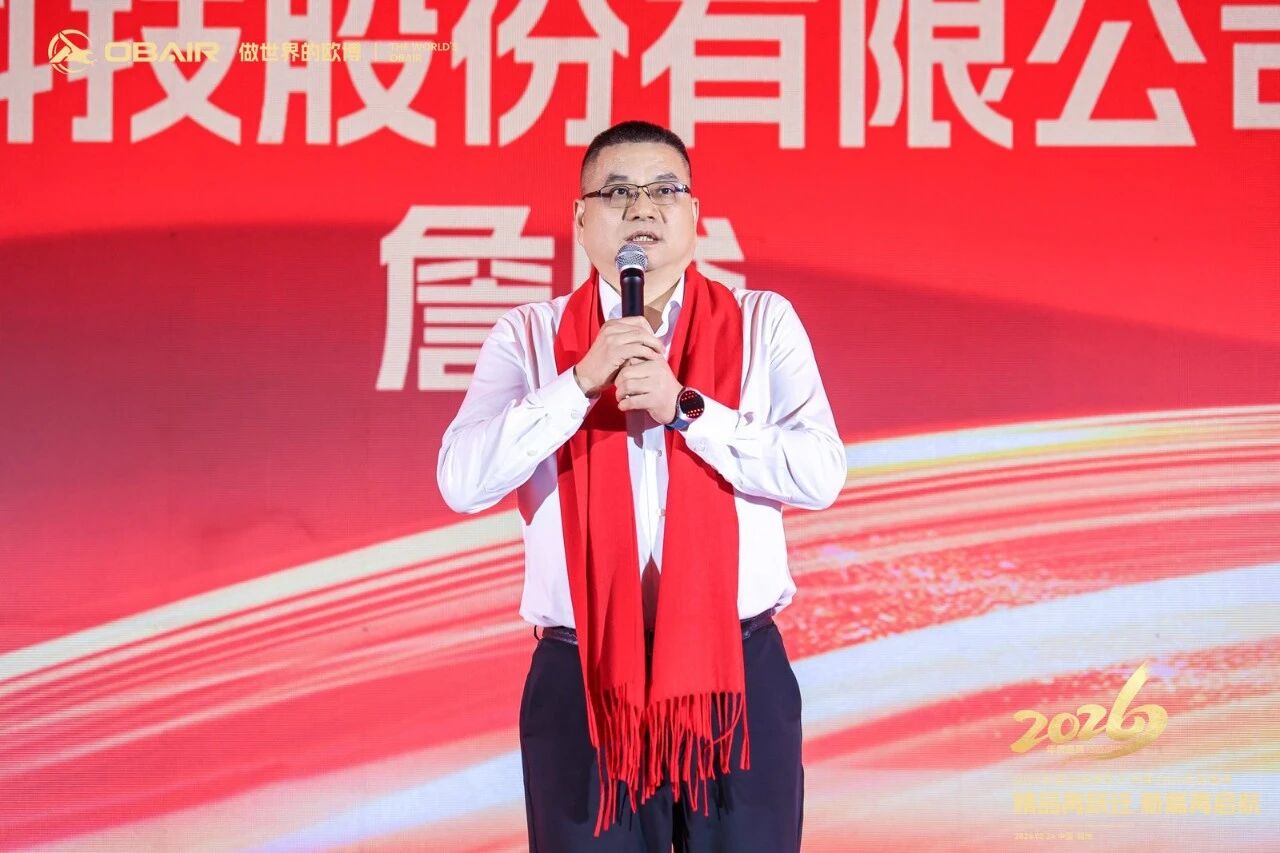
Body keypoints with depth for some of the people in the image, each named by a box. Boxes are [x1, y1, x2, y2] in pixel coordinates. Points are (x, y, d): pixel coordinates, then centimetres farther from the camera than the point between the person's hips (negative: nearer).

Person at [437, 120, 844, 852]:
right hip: (583, 682, 0)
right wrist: (582, 381, -17)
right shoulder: (528, 337, 4)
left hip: (738, 672, 0)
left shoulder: (764, 324, 3)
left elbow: (821, 475, -8)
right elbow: (464, 482, -9)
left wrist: (684, 408, -17)